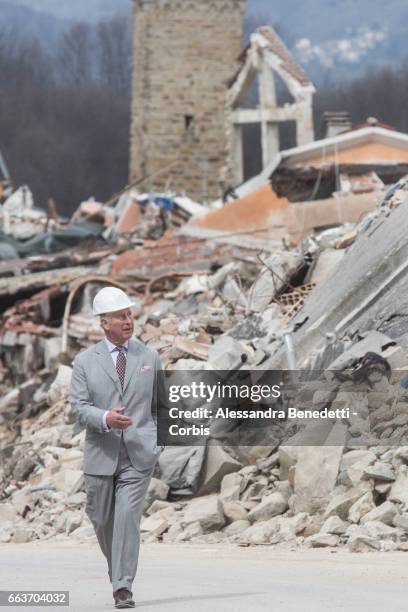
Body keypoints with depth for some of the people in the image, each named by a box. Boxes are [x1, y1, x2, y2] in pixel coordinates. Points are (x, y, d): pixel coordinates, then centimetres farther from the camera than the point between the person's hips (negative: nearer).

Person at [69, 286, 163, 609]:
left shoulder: (149, 357, 6)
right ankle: (117, 565, 38)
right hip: (101, 455, 1)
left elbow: (159, 404, 14)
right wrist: (105, 418, -24)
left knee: (128, 518, -13)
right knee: (102, 519, 11)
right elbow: (79, 406, -6)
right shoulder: (85, 361, 2)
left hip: (139, 454, -1)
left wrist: (158, 443, 8)